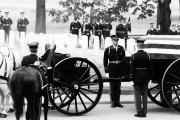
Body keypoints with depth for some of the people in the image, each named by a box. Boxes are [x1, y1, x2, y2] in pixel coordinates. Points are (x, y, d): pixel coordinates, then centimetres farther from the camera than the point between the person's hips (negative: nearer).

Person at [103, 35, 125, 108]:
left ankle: (117, 101, 15)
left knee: (118, 86, 7)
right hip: (111, 71, -2)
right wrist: (106, 72, -7)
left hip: (119, 71, 2)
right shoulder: (108, 50, -3)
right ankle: (113, 102, 11)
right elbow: (105, 61, -2)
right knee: (112, 86, 3)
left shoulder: (121, 49, 4)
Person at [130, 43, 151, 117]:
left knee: (137, 95, 4)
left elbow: (132, 69, -9)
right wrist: (149, 77, 8)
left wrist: (132, 78, -3)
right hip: (145, 78, 3)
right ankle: (144, 112, 11)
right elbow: (150, 68, 1)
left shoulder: (133, 56, -9)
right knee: (145, 95, 9)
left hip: (137, 78, -2)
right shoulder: (147, 55, -2)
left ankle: (139, 112, 3)